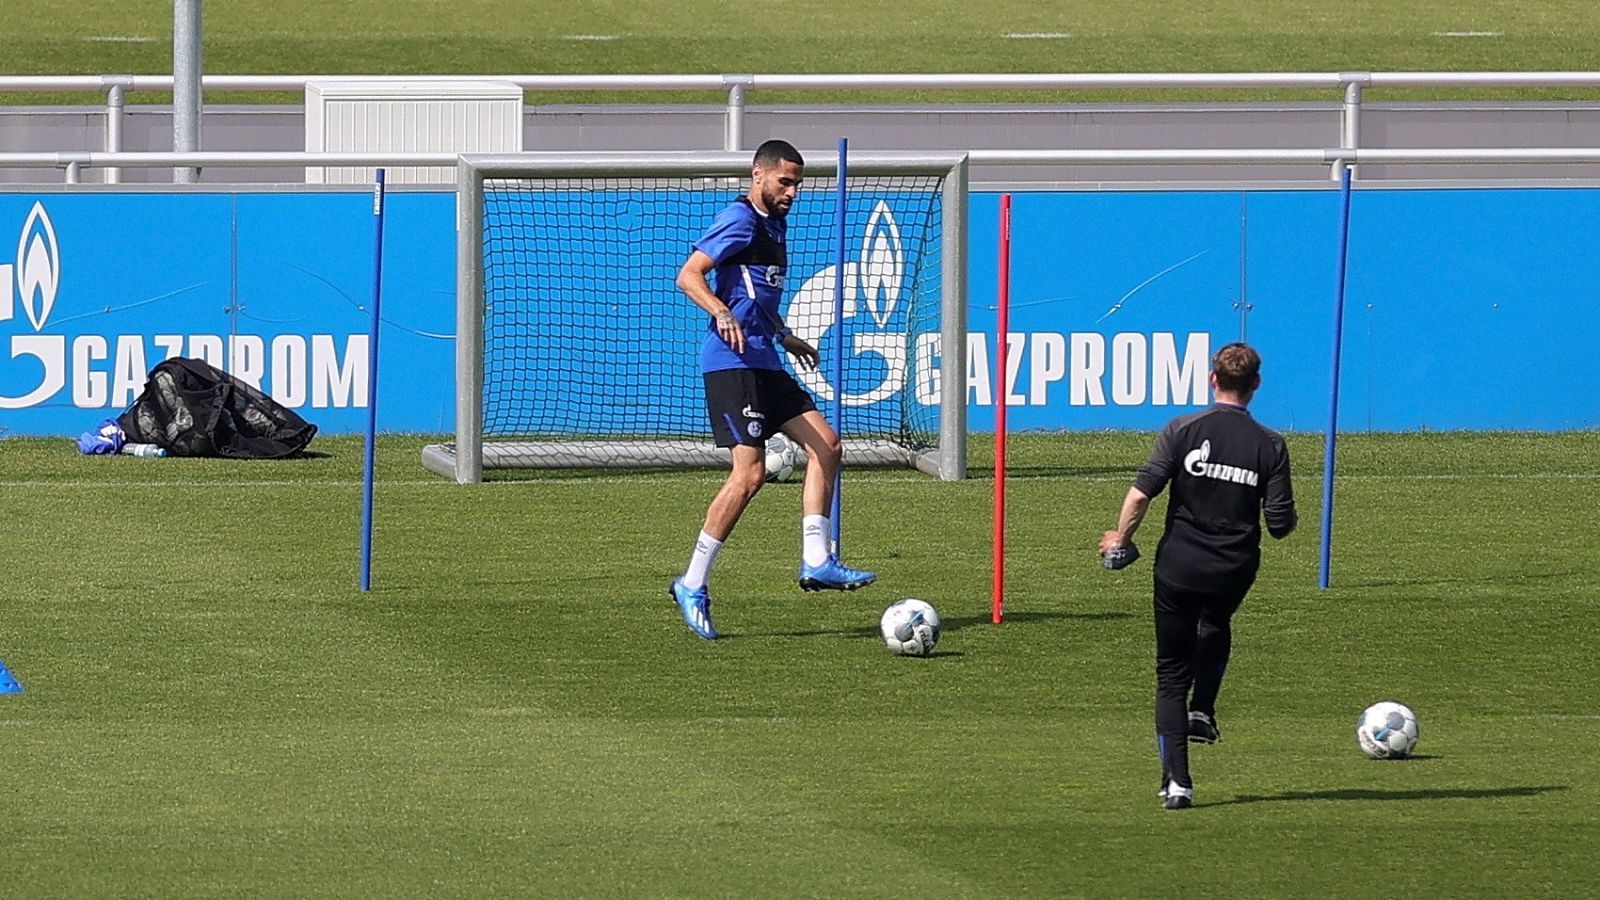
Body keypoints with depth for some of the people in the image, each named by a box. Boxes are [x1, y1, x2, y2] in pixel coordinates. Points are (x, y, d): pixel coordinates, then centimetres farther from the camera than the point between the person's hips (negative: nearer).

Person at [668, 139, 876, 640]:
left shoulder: (773, 224, 20)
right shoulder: (740, 220, -9)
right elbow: (688, 275, -18)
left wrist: (784, 336, 34)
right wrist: (722, 314, -32)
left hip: (764, 361, 10)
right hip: (732, 360, -10)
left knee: (825, 444, 3)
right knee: (750, 473, -15)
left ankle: (816, 562, 3)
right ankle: (693, 586, -9)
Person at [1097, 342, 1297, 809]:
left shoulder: (1183, 430, -8)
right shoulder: (1269, 445, -5)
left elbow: (1141, 494, -14)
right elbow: (1280, 523, -7)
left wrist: (1120, 540, 3)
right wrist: (1288, 520, 17)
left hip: (1178, 566, -2)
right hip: (1235, 569, 2)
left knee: (1172, 675, 7)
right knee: (1216, 626, 37)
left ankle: (1176, 780, -3)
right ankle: (1203, 712, 23)